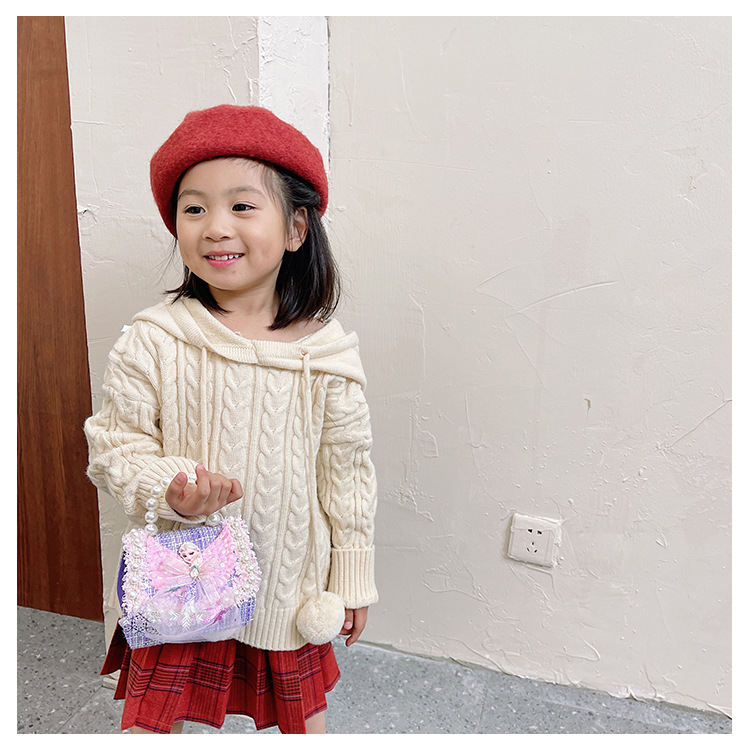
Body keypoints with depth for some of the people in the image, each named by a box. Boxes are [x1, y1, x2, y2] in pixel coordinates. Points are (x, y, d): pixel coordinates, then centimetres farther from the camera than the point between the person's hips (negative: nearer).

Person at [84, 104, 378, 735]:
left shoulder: (327, 352, -13)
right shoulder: (152, 343, -15)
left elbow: (348, 471, -4)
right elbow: (114, 444, -5)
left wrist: (352, 577, 3)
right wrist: (169, 490, -26)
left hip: (290, 581, 1)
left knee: (303, 717, 22)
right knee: (150, 721, 13)